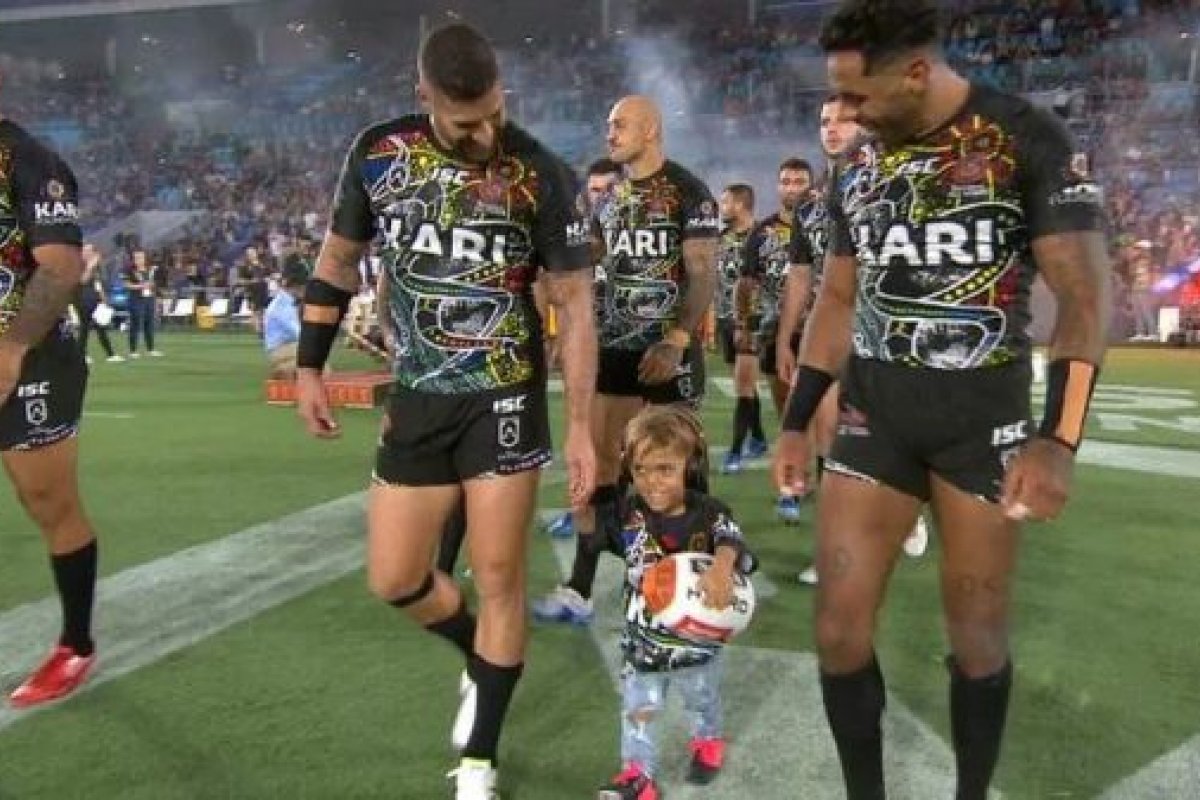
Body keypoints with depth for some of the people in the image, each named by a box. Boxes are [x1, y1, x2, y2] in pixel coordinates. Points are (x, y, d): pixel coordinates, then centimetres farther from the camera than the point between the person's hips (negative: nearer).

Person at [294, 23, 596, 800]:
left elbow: (575, 305, -7)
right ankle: (482, 656, 38)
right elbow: (339, 260, 11)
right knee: (393, 578, 6)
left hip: (504, 399, -3)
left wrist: (580, 427, -10)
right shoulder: (377, 154, -3)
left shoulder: (542, 175, -12)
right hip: (416, 399, 3)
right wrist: (310, 366, 8)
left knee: (498, 576, 1)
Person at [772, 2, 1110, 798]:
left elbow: (1084, 293, -12)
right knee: (841, 628, 1)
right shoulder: (857, 170, 7)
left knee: (978, 634, 7)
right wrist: (796, 423, 11)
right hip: (874, 415, 4)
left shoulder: (1029, 141, -8)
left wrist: (1058, 439, -23)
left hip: (985, 419, -3)